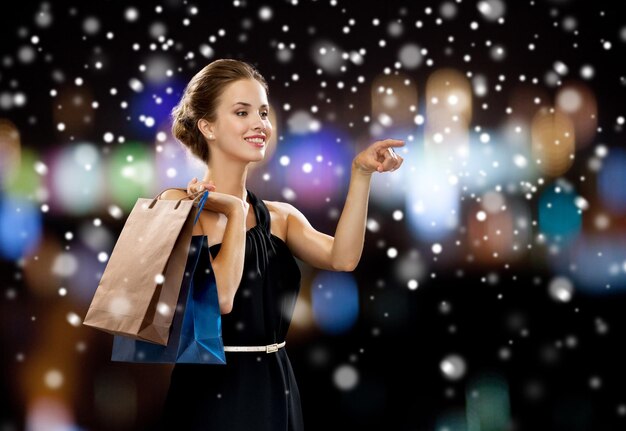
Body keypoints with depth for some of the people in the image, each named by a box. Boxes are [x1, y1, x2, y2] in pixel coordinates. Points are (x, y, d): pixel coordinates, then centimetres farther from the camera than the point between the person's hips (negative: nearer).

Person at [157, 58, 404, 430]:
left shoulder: (279, 217, 9)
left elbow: (341, 258, -10)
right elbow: (218, 297, -20)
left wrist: (361, 173, -13)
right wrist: (235, 212, -11)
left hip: (278, 390, 6)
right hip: (213, 393, -5)